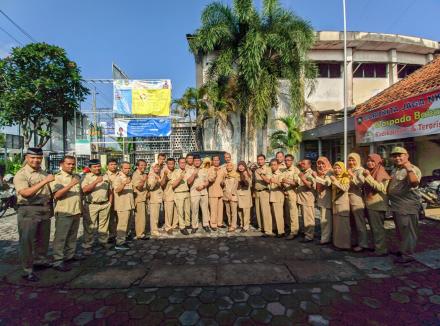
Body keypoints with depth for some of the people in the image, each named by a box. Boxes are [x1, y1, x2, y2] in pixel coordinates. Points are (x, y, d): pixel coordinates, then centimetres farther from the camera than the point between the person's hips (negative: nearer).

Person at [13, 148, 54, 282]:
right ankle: (27, 270, 9)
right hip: (28, 210, -7)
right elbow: (25, 192, -24)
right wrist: (44, 181, -30)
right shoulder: (21, 174, -9)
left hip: (45, 210, 7)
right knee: (27, 240, 0)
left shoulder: (44, 173, 11)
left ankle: (40, 260, 35)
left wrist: (50, 208, 14)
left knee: (43, 238, 18)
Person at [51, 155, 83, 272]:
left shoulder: (77, 177, 12)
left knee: (72, 236, 16)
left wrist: (81, 208, 18)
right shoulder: (57, 178, -8)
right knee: (60, 237, -1)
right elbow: (57, 195, -21)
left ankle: (70, 254, 29)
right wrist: (70, 185, -31)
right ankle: (58, 261, 5)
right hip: (63, 212, -7)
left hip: (76, 212, 7)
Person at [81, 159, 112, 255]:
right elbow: (85, 190, -18)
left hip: (105, 205, 4)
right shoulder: (86, 177, -2)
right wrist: (96, 181, -26)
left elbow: (110, 191, 16)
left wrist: (110, 203, 8)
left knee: (103, 225, 14)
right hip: (91, 205, -4)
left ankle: (103, 241, 29)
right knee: (89, 227, 1)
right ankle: (87, 247, 12)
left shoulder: (106, 176, 11)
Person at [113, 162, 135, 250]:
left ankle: (123, 239, 27)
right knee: (122, 224, -7)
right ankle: (119, 243, -1)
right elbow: (117, 190, -27)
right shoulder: (118, 178, -11)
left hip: (130, 205, 8)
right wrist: (124, 184, -44)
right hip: (122, 205, -8)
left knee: (126, 224, 15)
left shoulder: (129, 177, 14)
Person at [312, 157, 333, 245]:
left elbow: (327, 183, -24)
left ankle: (325, 238, 2)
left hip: (327, 199, -7)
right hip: (321, 199, 7)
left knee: (325, 219, -5)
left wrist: (316, 177, -25)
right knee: (324, 219, 13)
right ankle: (326, 236, 21)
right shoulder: (319, 173, 13)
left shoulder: (329, 172, -7)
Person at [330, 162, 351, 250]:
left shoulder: (346, 178, -7)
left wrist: (335, 181, -30)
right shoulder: (334, 178, 10)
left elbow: (345, 188, -26)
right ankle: (337, 242, 22)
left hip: (343, 204, -6)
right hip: (335, 203, 6)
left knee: (343, 224, -3)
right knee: (336, 224, 12)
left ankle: (345, 244, 6)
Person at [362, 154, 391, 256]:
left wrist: (369, 177, -24)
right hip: (369, 204, 7)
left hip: (377, 205, -7)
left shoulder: (382, 173, -8)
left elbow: (381, 188, -21)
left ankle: (381, 250, 6)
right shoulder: (368, 172, 12)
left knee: (378, 228, -2)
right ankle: (376, 246, 26)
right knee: (373, 227, 15)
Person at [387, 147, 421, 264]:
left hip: (407, 206, -9)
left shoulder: (413, 169, -12)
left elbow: (414, 183, -32)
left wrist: (409, 169, -34)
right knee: (401, 231, 21)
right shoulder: (394, 170, 15)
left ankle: (407, 255, 9)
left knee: (408, 231, -1)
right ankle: (403, 249, 35)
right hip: (396, 206, 9)